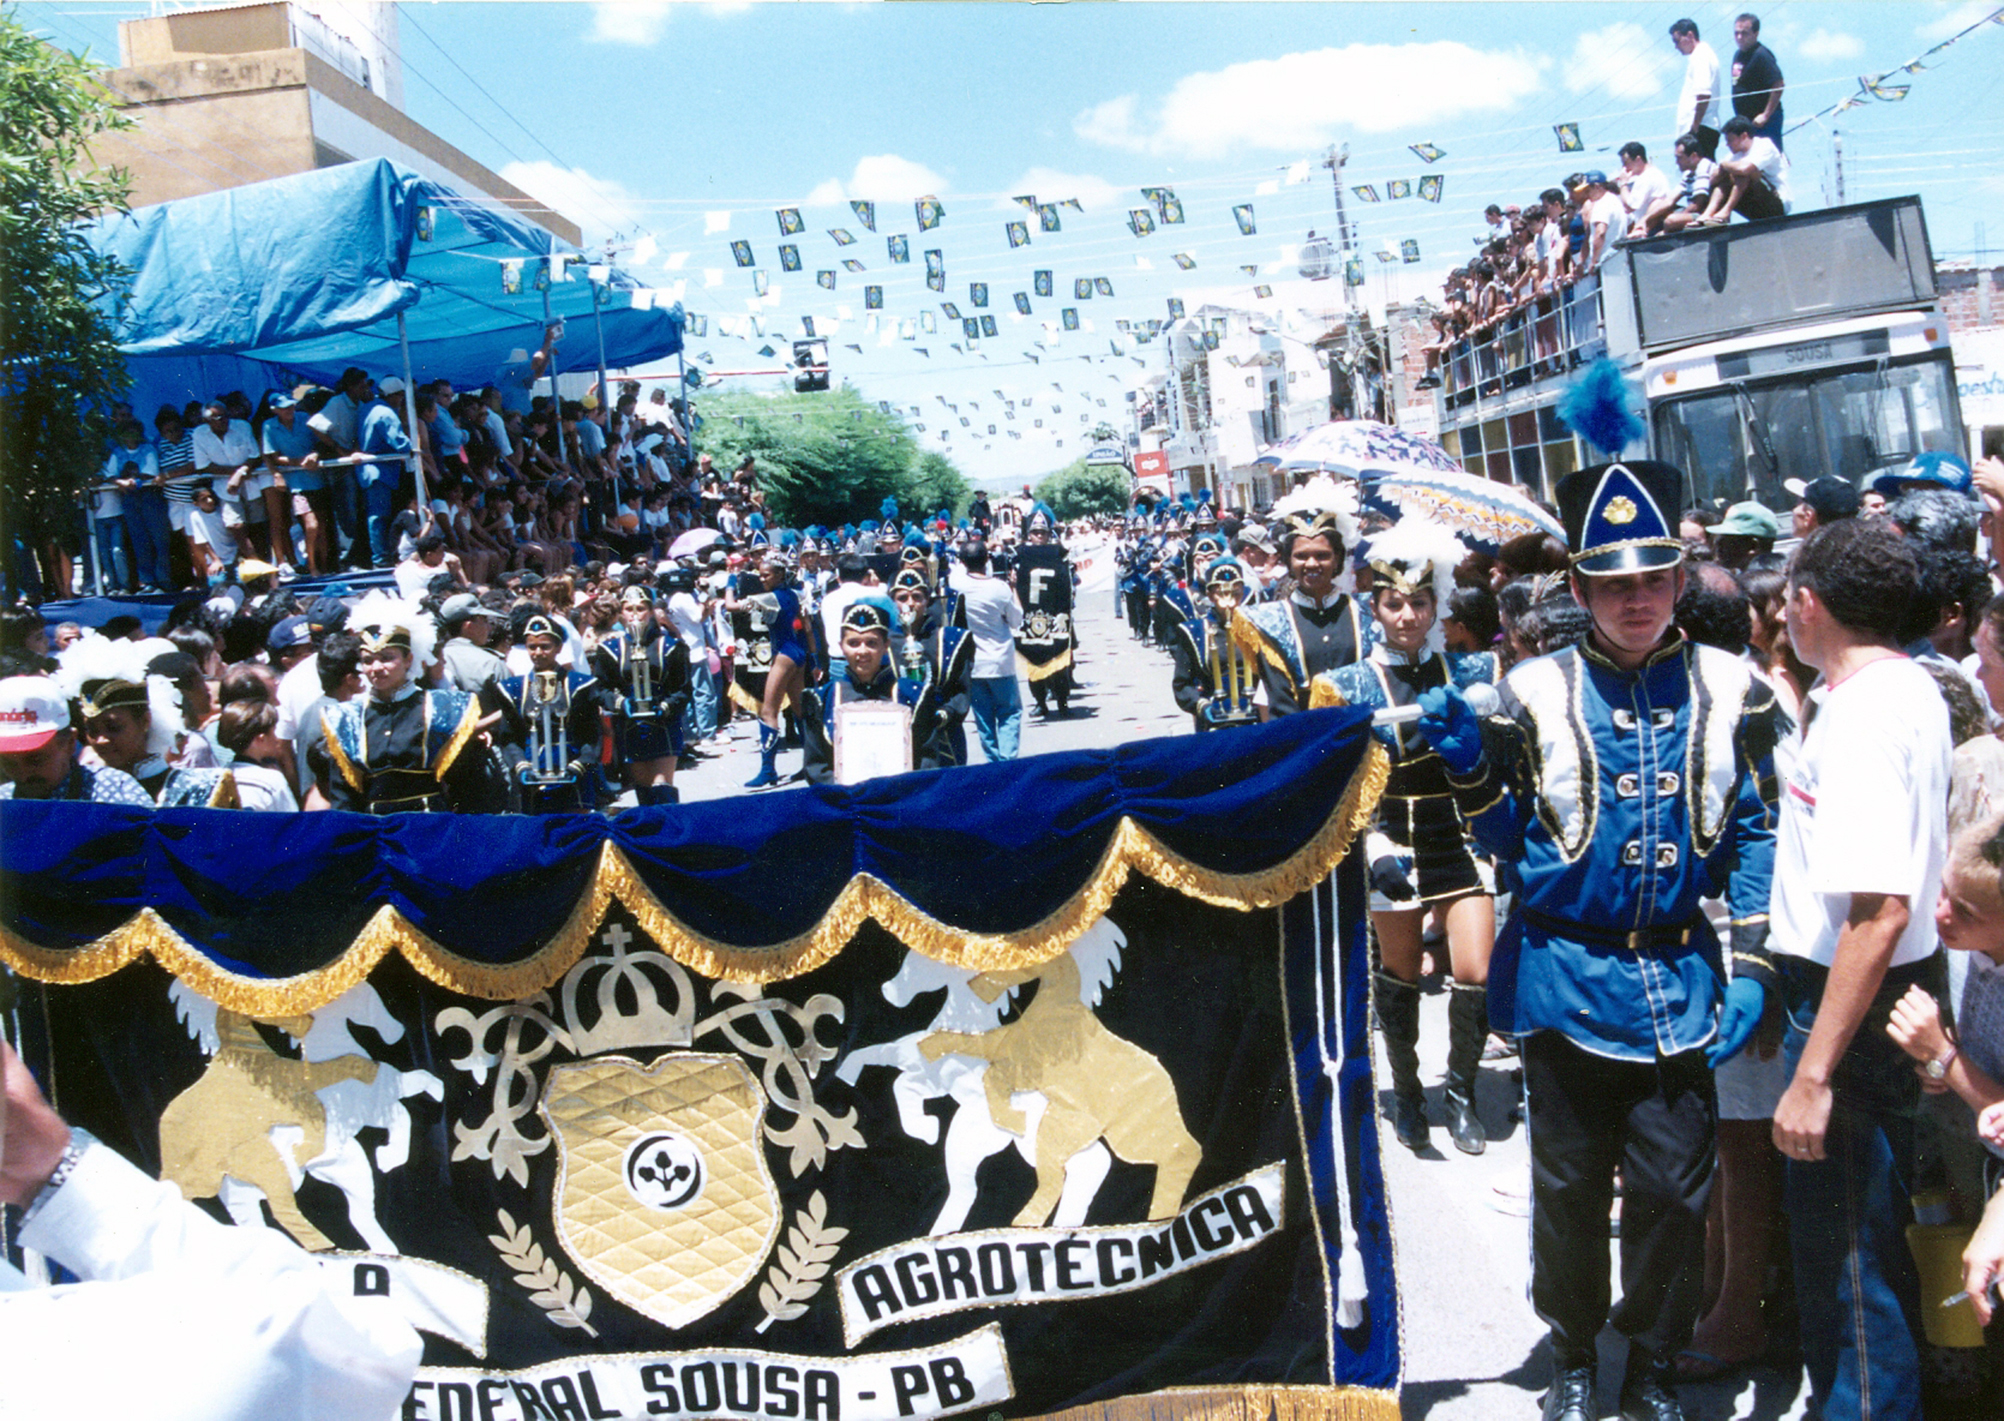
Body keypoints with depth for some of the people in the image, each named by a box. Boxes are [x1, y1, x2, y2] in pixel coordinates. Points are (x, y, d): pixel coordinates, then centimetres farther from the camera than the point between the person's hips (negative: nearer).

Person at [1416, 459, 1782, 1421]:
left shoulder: (1730, 691, 0)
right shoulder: (1533, 694, -4)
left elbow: (1756, 836, 3)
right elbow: (1511, 841, 1)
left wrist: (1750, 966, -3)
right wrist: (1468, 764, -16)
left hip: (1679, 984, 1)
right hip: (1566, 981, -1)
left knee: (1673, 1189, 8)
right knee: (1568, 1186, 12)